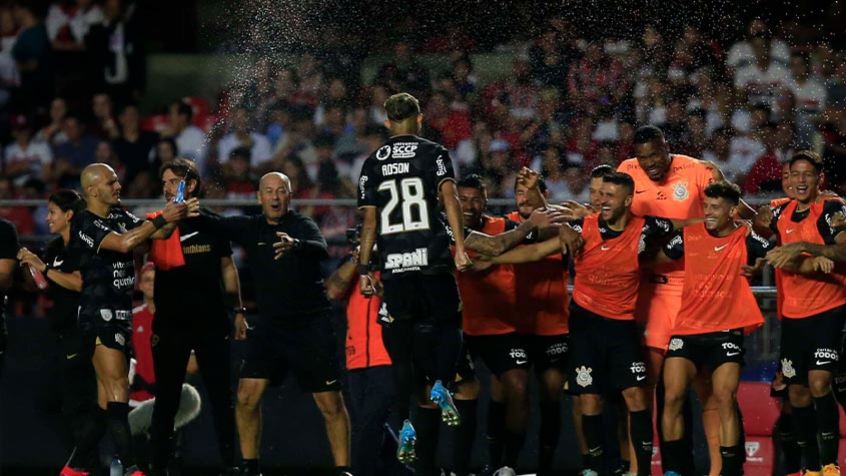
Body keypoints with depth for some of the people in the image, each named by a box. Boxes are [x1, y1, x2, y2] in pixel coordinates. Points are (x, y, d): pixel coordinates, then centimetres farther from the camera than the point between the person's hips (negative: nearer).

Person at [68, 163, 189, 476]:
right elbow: (124, 243, -23)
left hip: (121, 315, 9)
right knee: (118, 389, -16)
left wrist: (174, 218, -8)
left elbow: (160, 234, 12)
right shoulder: (84, 223, -10)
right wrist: (162, 218, -21)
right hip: (99, 314, -9)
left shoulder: (121, 217, 15)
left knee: (107, 399, 9)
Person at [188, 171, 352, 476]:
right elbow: (213, 226, -8)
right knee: (247, 396, -5)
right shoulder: (250, 228, 5)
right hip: (270, 326, 4)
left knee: (331, 404, -6)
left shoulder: (303, 225, -9)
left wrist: (296, 245, -52)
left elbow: (321, 250, -30)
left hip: (311, 326, -4)